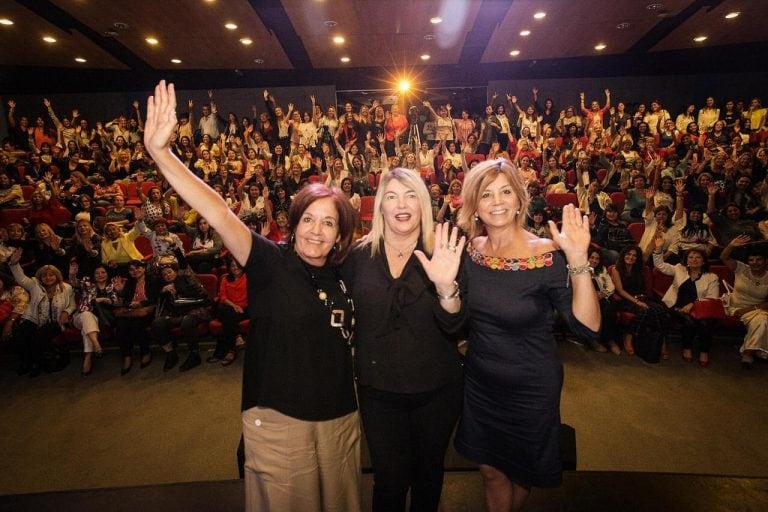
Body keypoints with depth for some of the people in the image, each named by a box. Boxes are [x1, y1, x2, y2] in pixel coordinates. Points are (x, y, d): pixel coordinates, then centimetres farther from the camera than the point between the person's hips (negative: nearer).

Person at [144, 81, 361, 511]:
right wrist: (160, 153, -34)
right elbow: (220, 214, -25)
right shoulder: (271, 262, -13)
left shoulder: (344, 276, -1)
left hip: (341, 420, 4)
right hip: (278, 421, -4)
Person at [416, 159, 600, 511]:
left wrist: (578, 260, -35)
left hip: (531, 388, -2)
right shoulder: (469, 251, -8)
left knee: (520, 472, 24)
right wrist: (444, 286, -26)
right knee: (491, 470, 20)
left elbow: (588, 327, -24)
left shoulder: (547, 255, -19)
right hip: (480, 382, 2)